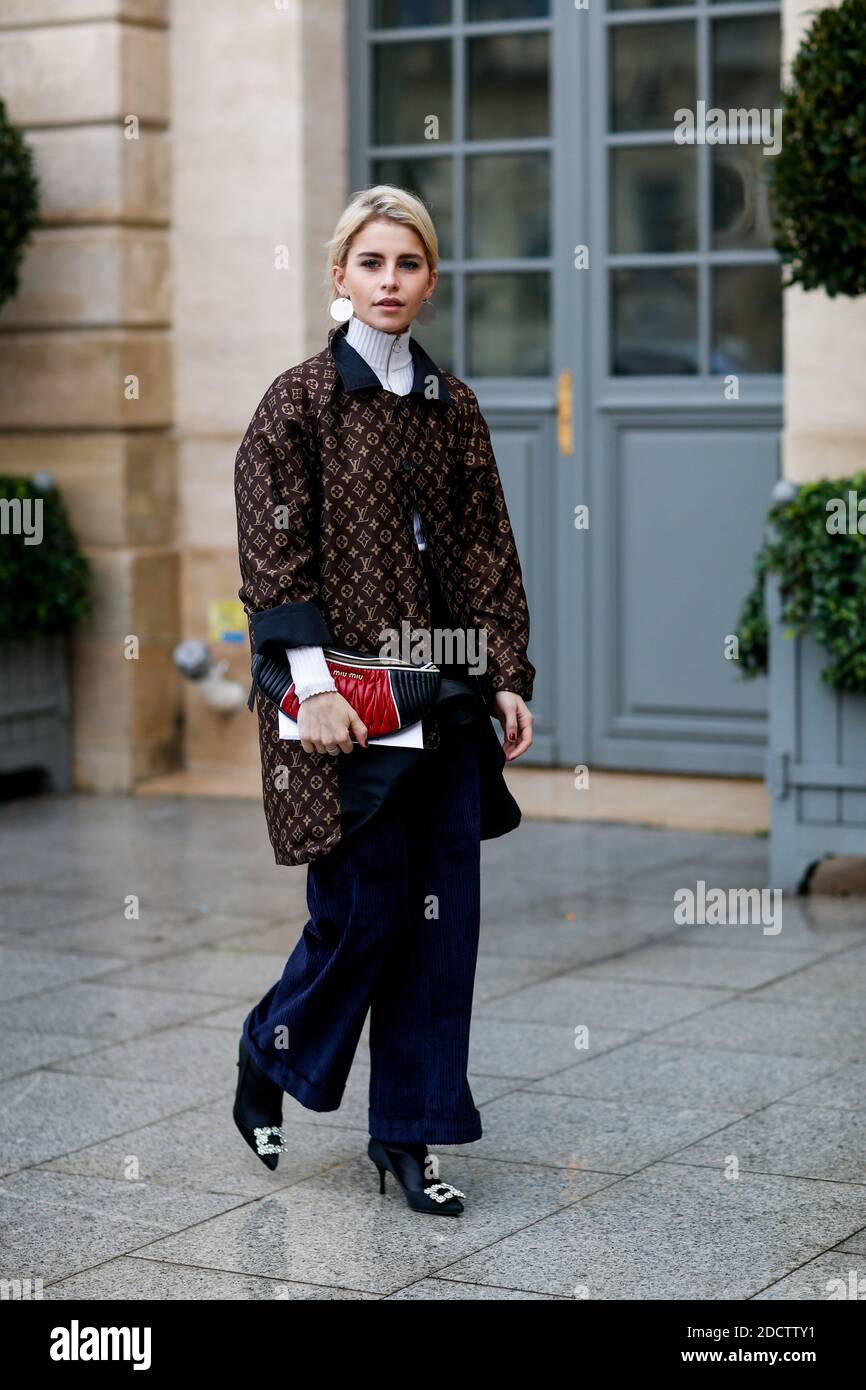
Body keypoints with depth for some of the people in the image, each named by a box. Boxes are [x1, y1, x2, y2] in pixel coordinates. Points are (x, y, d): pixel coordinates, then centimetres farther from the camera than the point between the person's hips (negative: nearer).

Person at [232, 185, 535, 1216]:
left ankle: (407, 1132, 14)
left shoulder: (453, 406, 11)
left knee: (444, 914, 4)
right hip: (347, 695, -5)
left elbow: (488, 549, 11)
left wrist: (507, 677, 3)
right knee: (364, 908, -3)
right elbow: (273, 551, -8)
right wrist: (312, 683, -16)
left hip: (446, 695, 5)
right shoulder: (299, 399, -3)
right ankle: (267, 1056, 25)